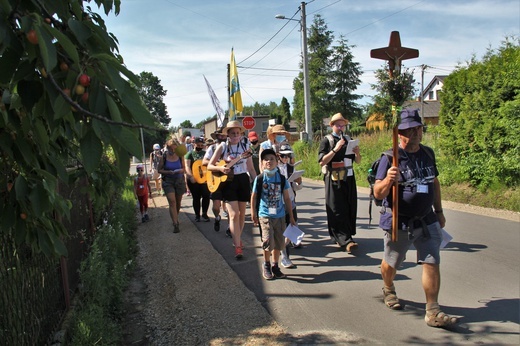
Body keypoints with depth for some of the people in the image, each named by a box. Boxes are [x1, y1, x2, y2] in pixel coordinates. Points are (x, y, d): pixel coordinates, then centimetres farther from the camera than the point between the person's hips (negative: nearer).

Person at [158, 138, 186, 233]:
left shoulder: (180, 156, -3)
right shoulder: (164, 157, -6)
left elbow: (183, 168, 6)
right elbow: (159, 169, -1)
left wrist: (180, 170, -18)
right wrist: (169, 172, -18)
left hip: (179, 181, 2)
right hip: (168, 182, -2)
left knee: (178, 202, 15)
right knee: (172, 201, -15)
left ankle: (176, 218, 40)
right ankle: (175, 224, -16)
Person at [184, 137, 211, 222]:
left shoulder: (205, 153, 13)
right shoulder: (190, 154, 0)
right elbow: (187, 166, -12)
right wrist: (191, 176, -26)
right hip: (193, 180, -3)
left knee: (206, 196, -3)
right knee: (196, 197, 5)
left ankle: (204, 214, 14)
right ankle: (197, 215, 18)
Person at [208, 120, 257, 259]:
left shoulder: (245, 146, 4)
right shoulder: (223, 146, -3)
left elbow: (250, 168, 7)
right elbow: (209, 166, -3)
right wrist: (220, 168, -22)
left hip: (243, 180, 3)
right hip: (228, 181, -3)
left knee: (242, 213, 11)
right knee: (234, 215, -10)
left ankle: (237, 238, 31)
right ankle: (238, 247, -6)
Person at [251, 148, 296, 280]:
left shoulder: (282, 179, 1)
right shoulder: (259, 179, -4)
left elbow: (286, 198, 5)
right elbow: (254, 196, 3)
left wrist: (291, 216, 6)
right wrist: (253, 212, -1)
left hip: (280, 216, 3)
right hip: (265, 215, -3)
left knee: (279, 243, 10)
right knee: (268, 242, -11)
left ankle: (275, 266, 29)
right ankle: (266, 265, 14)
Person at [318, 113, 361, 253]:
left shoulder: (348, 139, 13)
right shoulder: (326, 140, -1)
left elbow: (358, 161, 15)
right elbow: (322, 162, -11)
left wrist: (357, 153, -6)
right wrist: (335, 149, -18)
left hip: (349, 179, 6)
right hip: (334, 180, -6)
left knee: (350, 209, 6)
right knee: (338, 211, -8)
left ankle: (339, 238, 18)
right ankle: (345, 241, -9)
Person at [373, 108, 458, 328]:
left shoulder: (428, 154, 4)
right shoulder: (390, 159, -15)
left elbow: (434, 183, 18)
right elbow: (378, 194, -18)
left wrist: (439, 211, 19)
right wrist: (388, 180, -38)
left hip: (427, 221, 4)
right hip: (398, 223, -4)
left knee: (432, 263, -1)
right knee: (391, 263, 14)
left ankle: (432, 312, 10)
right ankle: (388, 290, 44)